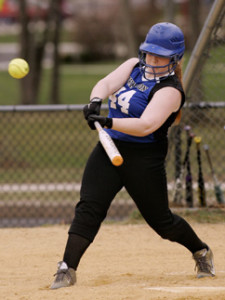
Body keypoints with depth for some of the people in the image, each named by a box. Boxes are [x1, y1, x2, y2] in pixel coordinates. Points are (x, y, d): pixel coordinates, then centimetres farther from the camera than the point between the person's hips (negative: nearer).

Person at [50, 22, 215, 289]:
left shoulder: (170, 90, -16)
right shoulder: (134, 66, 7)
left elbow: (146, 125, -28)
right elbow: (106, 84, -6)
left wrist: (109, 122, -41)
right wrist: (95, 102, -29)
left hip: (144, 159, -5)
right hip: (109, 149, 5)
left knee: (160, 219, 6)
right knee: (88, 207, -11)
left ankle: (201, 252, 33)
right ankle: (67, 270, -14)